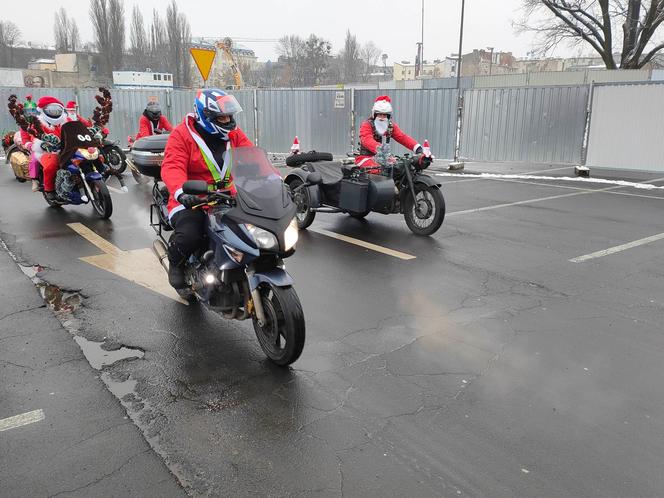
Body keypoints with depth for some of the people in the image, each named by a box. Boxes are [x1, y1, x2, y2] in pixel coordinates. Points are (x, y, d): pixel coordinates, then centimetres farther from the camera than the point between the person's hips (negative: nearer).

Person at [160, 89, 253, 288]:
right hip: (192, 201, -5)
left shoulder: (233, 133, 9)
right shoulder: (183, 133, -6)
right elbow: (172, 167, -20)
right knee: (188, 236, -31)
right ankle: (176, 264, 7)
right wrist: (181, 192, -41)